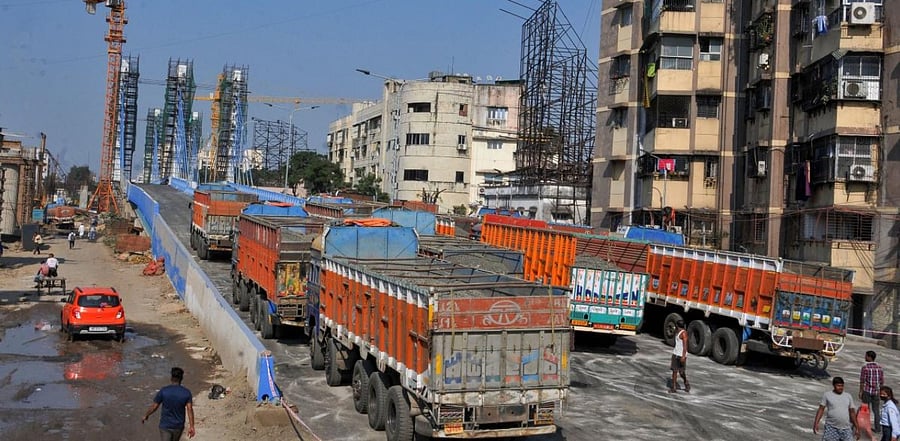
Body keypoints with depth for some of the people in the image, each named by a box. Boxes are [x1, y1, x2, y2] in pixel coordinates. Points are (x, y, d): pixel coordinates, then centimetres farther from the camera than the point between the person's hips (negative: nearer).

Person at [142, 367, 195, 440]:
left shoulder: (163, 391, -12)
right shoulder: (186, 392, -9)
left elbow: (154, 407, -5)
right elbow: (190, 409, -14)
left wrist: (145, 416, 13)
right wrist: (191, 426, -13)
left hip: (165, 426, -2)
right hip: (178, 426, 2)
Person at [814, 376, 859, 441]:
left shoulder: (848, 396, 10)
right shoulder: (827, 395, 1)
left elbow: (852, 413, 13)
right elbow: (821, 409, 0)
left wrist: (856, 427, 11)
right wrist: (816, 423, -9)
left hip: (846, 428, 3)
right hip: (831, 428, -2)